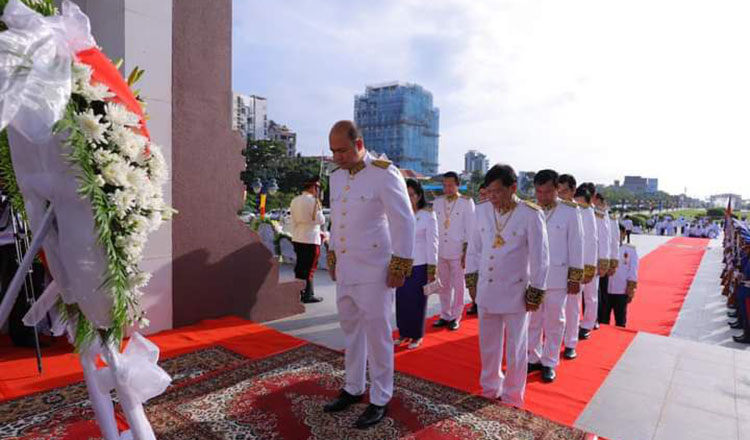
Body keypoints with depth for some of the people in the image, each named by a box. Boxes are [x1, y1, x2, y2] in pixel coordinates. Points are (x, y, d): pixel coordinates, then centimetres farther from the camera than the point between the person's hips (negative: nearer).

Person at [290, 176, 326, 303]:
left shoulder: (294, 200, 9)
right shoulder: (313, 200, -14)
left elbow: (294, 221, 13)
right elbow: (321, 220, -13)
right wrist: (320, 210, 4)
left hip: (297, 238, 7)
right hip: (311, 239, -7)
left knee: (300, 266, 14)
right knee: (310, 268, 1)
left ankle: (298, 293, 22)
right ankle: (308, 295, 6)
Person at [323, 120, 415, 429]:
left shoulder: (385, 173, -13)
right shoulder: (336, 176, 9)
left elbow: (404, 221, -14)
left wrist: (399, 266, -14)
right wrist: (332, 256, 18)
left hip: (374, 273, -7)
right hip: (345, 270, 7)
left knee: (377, 334, 5)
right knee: (351, 330, 17)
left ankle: (380, 400, 22)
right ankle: (353, 389, 35)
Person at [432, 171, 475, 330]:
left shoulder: (466, 202, -4)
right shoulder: (437, 202, 6)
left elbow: (470, 229, -4)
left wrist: (466, 251, -7)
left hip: (458, 251, -3)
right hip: (440, 251, 4)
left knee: (458, 286, 6)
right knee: (444, 286, 13)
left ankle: (455, 317, 19)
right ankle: (445, 316, 26)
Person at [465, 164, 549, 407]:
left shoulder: (531, 214, -13)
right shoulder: (484, 212, 0)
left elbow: (539, 256, -9)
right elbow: (474, 248, 9)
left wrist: (535, 292, -7)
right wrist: (472, 279, 8)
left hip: (515, 291, -4)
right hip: (486, 289, 4)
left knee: (515, 348, 11)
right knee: (488, 345, 16)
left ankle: (513, 398, 31)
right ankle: (490, 389, 37)